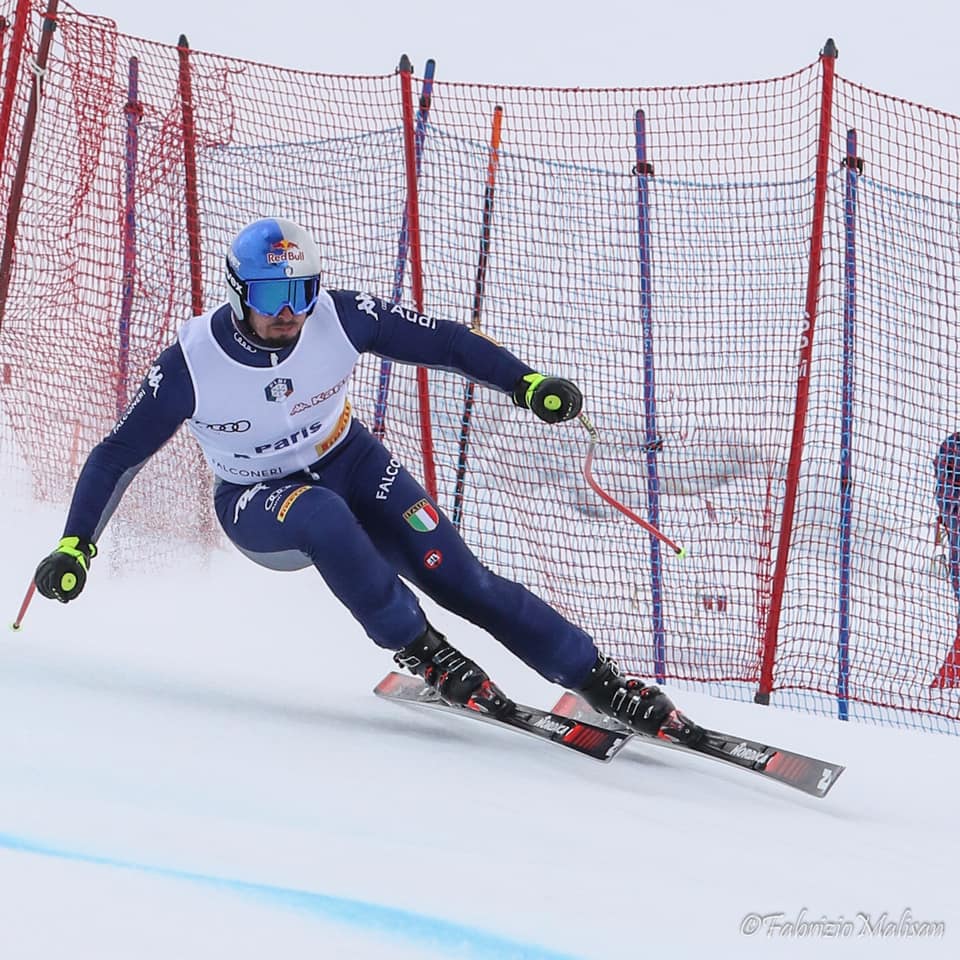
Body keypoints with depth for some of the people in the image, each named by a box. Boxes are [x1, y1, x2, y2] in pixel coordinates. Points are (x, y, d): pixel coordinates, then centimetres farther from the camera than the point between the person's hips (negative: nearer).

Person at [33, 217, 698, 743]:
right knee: (324, 517, -39)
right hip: (256, 506, -2)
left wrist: (525, 382, -17)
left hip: (348, 464, 2)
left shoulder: (339, 318, -20)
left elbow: (439, 340, -9)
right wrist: (75, 546, -19)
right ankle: (418, 651, -24)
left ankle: (603, 685, -7)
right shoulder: (191, 364, -23)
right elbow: (117, 456, -13)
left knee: (460, 580, -13)